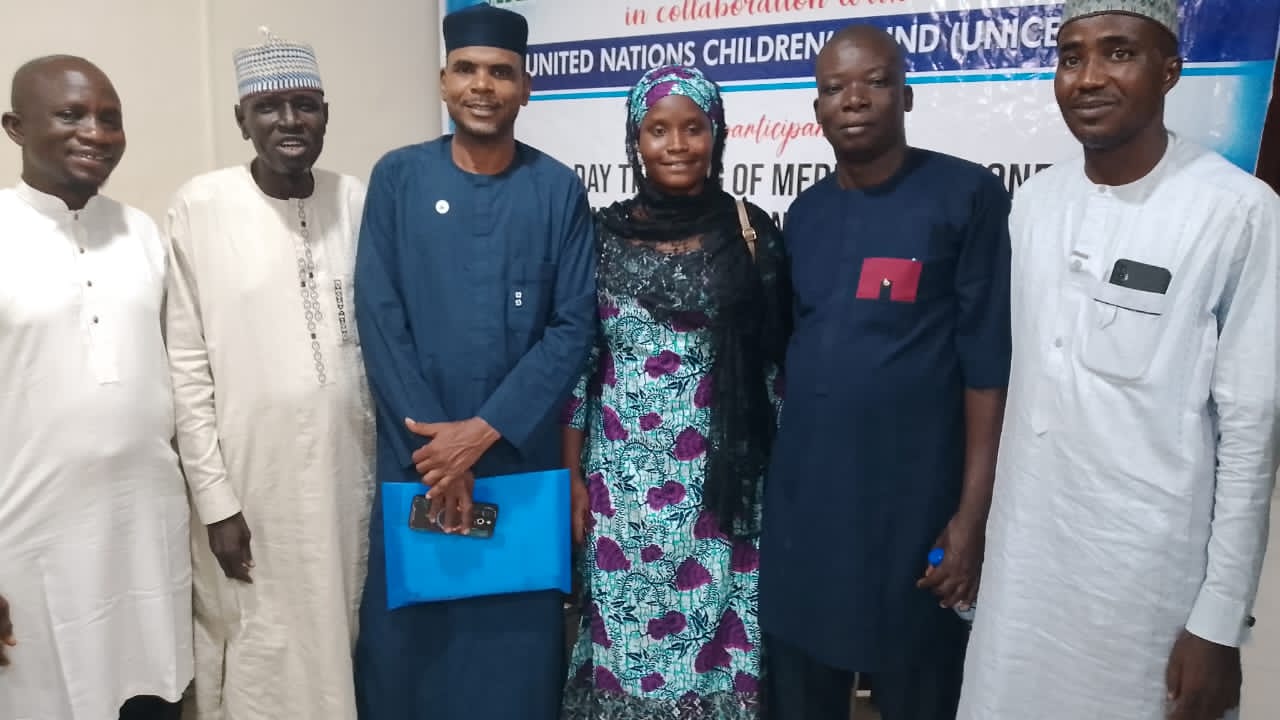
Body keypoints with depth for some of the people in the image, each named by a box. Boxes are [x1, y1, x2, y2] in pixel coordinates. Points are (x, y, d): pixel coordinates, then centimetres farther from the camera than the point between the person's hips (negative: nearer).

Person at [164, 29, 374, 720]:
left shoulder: (357, 202, 2)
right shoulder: (200, 207, -7)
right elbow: (186, 367, -6)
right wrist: (216, 499, -9)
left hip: (347, 471, 3)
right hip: (250, 480, -3)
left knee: (339, 646, 17)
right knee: (262, 664, 11)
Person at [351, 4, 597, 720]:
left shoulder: (560, 190, 0)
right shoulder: (398, 177, 0)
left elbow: (573, 328, -5)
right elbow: (379, 318, -4)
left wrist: (484, 431, -13)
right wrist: (433, 442, -10)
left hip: (523, 458, 0)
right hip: (416, 455, 1)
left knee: (516, 639, 11)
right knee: (408, 635, 12)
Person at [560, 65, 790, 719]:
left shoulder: (752, 232, -1)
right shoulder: (605, 233, 0)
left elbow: (775, 359, 2)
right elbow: (576, 359, 2)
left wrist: (777, 472, 1)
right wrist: (572, 477, 1)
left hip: (723, 476, 0)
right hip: (621, 474, 1)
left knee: (717, 631, 8)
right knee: (624, 631, 10)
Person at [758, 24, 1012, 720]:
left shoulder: (967, 195, -7)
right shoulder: (805, 211, 10)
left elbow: (988, 362, -10)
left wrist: (973, 512, -13)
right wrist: (765, 470, 11)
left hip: (915, 504, -5)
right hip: (800, 499, 5)